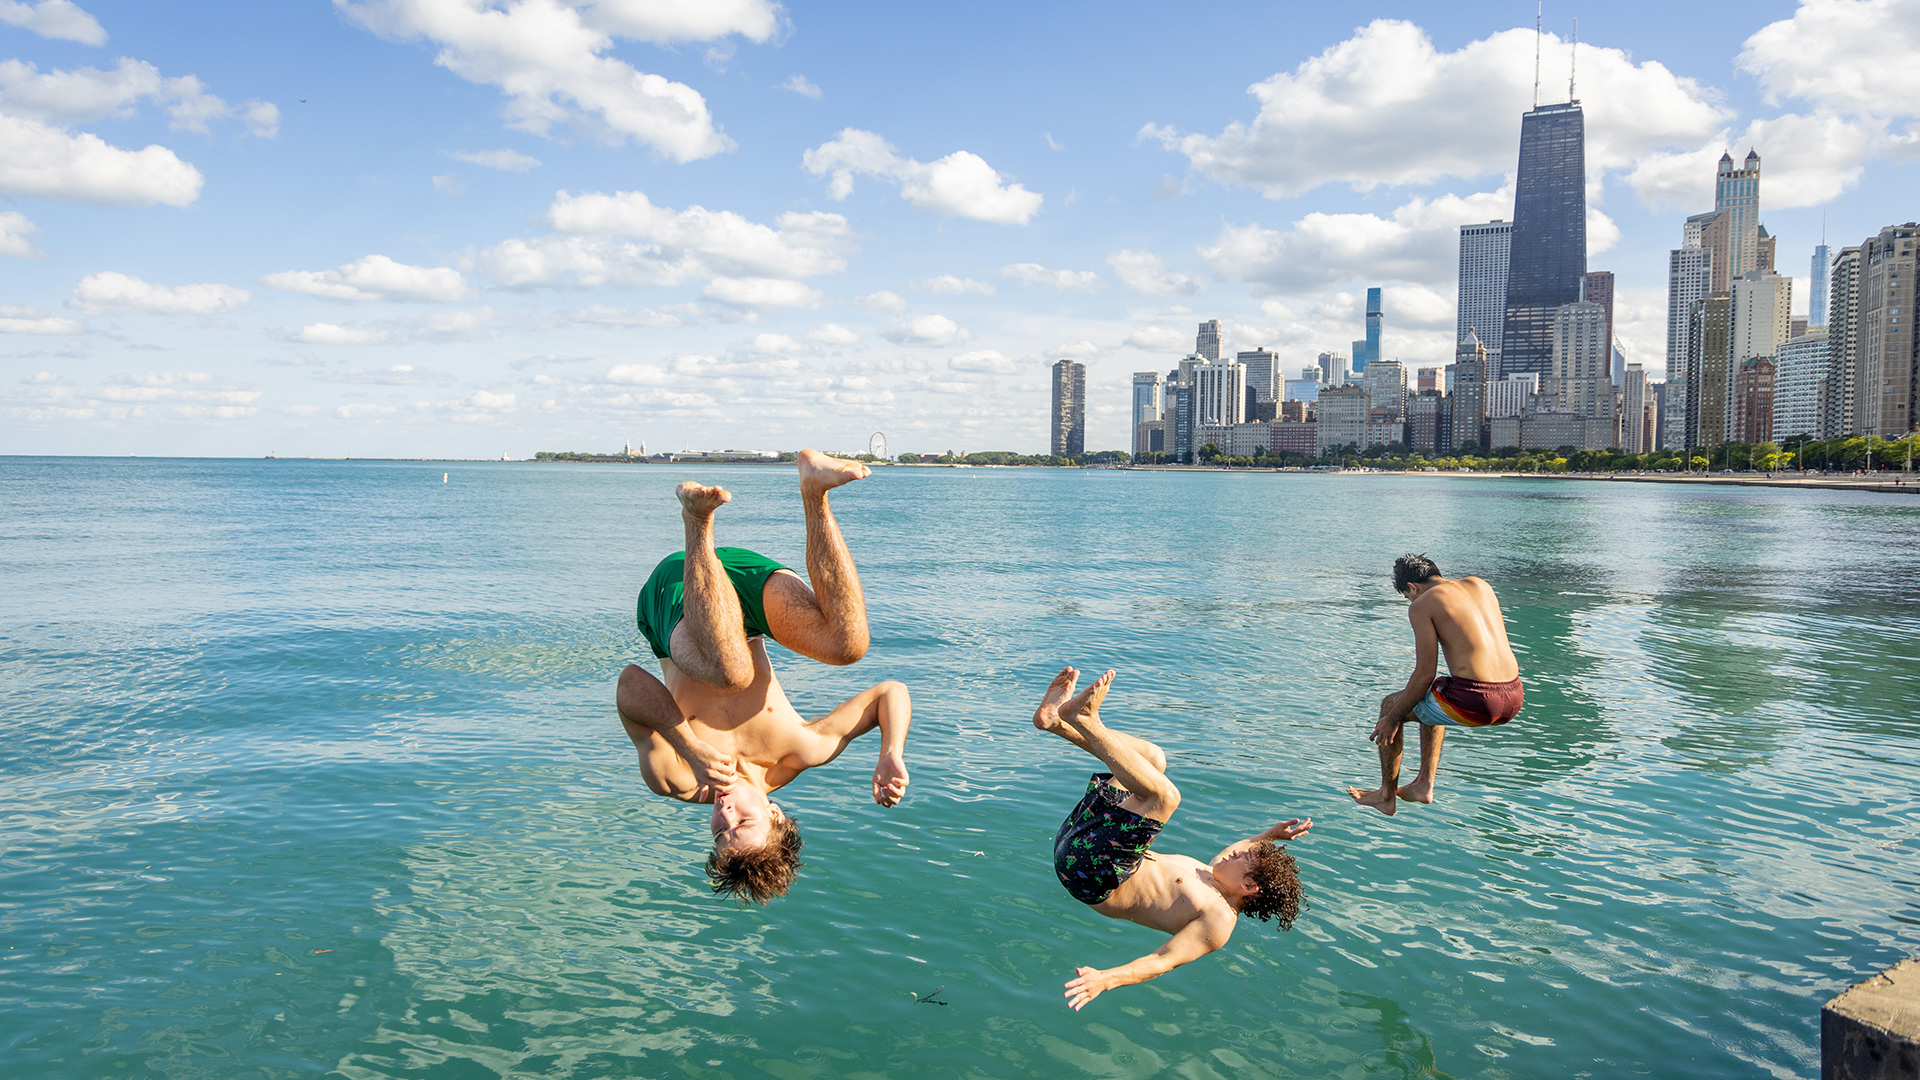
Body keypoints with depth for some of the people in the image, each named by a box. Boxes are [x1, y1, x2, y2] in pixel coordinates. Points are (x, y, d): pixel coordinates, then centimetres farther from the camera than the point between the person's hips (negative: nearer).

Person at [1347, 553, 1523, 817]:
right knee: (1432, 700, 36)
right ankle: (1424, 785, 37)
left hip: (1473, 701, -7)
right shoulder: (1480, 585, 17)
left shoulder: (1422, 604, -3)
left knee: (1389, 705, 19)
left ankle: (1386, 796, 28)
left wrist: (1393, 718, 4)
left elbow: (1425, 674, -7)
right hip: (1513, 698, 7)